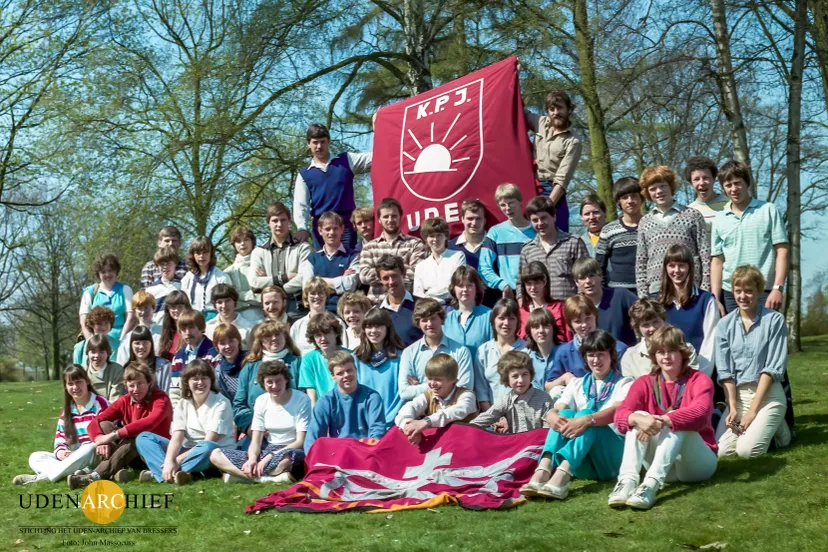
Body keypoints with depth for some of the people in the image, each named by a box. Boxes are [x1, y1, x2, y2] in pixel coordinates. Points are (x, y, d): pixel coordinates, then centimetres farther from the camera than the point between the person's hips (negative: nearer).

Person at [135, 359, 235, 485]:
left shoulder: (221, 404, -11)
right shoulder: (182, 404, 3)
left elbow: (209, 442, -18)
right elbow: (177, 437, -10)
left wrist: (178, 461, -24)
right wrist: (169, 461, -31)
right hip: (189, 452, 5)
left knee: (208, 447, -41)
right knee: (143, 438, -9)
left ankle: (157, 473, -36)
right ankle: (174, 472, -36)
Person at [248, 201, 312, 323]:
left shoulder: (302, 247, 6)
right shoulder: (259, 252, 13)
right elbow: (253, 282, -1)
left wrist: (269, 282, -5)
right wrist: (284, 277, -6)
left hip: (297, 309, -2)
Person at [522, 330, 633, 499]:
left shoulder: (624, 383, 7)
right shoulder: (577, 384, 18)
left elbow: (617, 411, -15)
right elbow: (554, 411, 1)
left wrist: (588, 420, -36)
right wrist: (553, 418, -25)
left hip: (612, 455, -3)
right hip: (580, 463, 3)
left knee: (585, 414, -29)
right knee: (565, 414, -23)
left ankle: (560, 477, -55)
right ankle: (542, 473, -47)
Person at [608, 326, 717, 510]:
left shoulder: (699, 380, -6)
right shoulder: (645, 383, 3)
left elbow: (700, 413, -28)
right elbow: (620, 415, -14)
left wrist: (661, 421, -40)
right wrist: (639, 419, -37)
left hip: (698, 462, -3)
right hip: (664, 467, 3)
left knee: (677, 423, -30)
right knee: (638, 418, -20)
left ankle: (651, 484, -50)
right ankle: (627, 481, -40)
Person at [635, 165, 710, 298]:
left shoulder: (692, 216, 5)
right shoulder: (645, 222, 13)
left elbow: (705, 257, 2)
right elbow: (640, 263, 13)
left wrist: (704, 291, -5)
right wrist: (642, 295, 4)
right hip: (655, 292, 2)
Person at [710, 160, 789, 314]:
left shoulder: (768, 211, 2)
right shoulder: (719, 220, 10)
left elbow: (782, 251, -1)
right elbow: (717, 261, 10)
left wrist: (777, 288, -11)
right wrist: (715, 299, 3)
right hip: (730, 294, 3)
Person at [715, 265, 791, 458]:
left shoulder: (774, 320, -7)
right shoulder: (725, 325, 4)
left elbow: (773, 368, -10)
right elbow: (725, 371, 3)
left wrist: (753, 409, -14)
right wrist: (732, 407, -10)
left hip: (768, 394, -4)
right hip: (737, 395, 4)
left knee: (747, 449, -21)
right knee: (721, 450, -13)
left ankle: (777, 429, 12)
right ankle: (762, 428, 16)